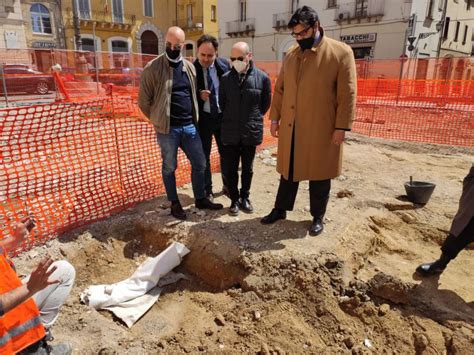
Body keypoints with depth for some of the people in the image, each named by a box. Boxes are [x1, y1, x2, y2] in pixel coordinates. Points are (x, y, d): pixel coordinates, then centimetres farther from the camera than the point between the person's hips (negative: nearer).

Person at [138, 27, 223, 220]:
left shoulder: (189, 67, 8)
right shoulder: (153, 68, -8)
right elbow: (144, 101, -4)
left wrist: (193, 118, 10)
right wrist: (160, 120, 1)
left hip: (189, 126, 5)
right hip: (167, 129, -5)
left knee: (199, 163, 11)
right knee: (169, 167, 8)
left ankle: (200, 199, 28)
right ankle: (175, 204, 24)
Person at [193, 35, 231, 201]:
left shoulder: (224, 65, -2)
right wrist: (199, 95, -23)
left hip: (223, 116, 3)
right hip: (203, 117, -2)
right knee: (204, 156, 8)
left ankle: (227, 186, 35)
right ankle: (207, 191, 25)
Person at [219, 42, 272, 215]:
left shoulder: (262, 78, -5)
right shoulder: (225, 78, 0)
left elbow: (266, 103, 6)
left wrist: (254, 118, 8)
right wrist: (229, 119, 11)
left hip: (251, 132, -1)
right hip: (230, 132, 1)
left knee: (247, 168, 13)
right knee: (231, 169, 7)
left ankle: (244, 197, 31)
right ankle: (234, 199, 24)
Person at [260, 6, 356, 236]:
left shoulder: (341, 52, -6)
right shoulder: (291, 54, 8)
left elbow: (348, 94, -8)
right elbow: (280, 90, 13)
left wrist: (341, 127, -12)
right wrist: (275, 118, 8)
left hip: (322, 129, -4)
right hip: (290, 128, 4)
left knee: (319, 175, 9)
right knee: (288, 171, 15)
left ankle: (318, 217, 27)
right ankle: (280, 209, 32)